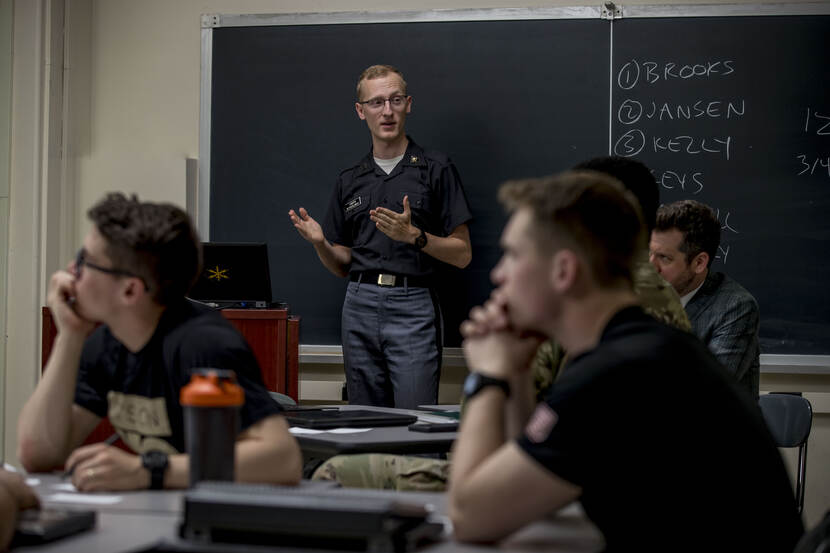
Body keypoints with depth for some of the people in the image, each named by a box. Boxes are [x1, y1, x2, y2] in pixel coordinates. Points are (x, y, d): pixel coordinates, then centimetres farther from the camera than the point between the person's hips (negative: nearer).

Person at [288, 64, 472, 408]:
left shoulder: (436, 169, 1)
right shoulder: (350, 180, 15)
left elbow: (462, 254, -2)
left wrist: (413, 235, -17)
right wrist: (320, 242, -4)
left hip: (413, 306, -4)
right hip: (359, 306, 4)